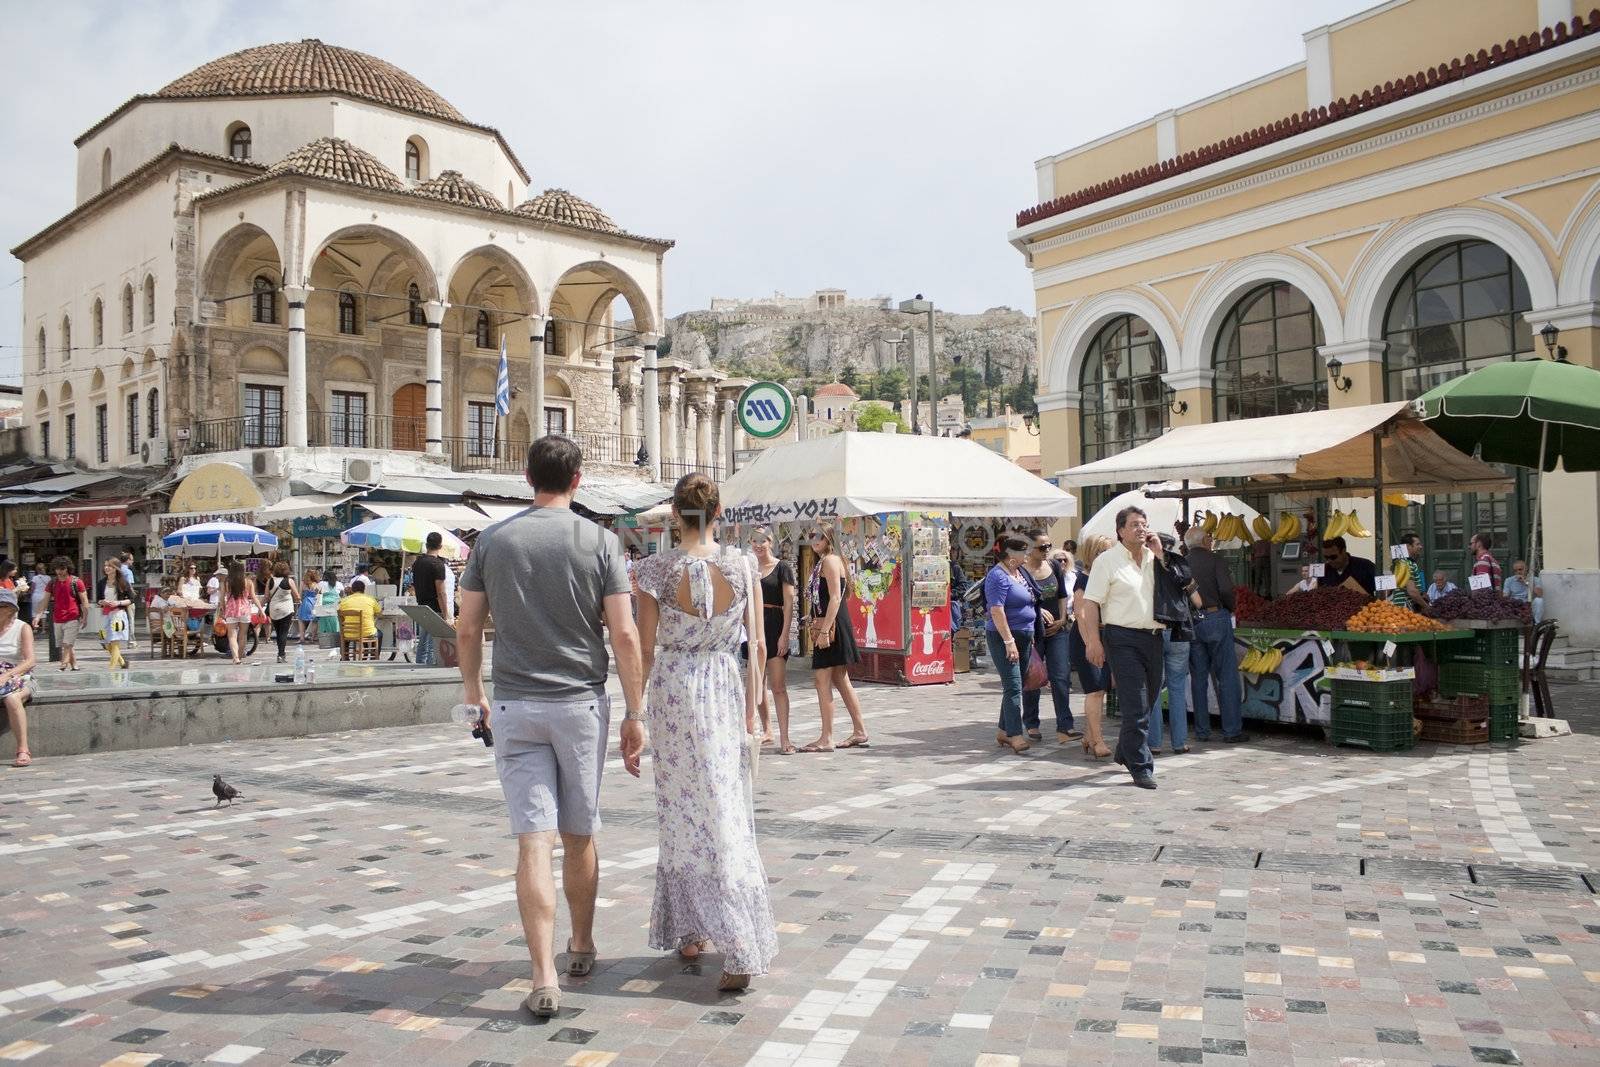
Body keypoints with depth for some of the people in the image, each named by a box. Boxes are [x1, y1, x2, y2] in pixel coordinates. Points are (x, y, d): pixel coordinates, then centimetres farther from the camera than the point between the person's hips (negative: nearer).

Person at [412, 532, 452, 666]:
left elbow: (412, 586, 16)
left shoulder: (417, 563, 8)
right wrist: (446, 617, -16)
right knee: (433, 647, -5)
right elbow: (440, 593, -18)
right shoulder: (438, 564, -15)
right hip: (435, 610, -8)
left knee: (422, 644, 14)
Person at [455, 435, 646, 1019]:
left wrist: (474, 692, 20)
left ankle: (544, 977, -6)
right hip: (581, 706, 0)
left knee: (533, 841, 0)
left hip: (514, 707, 1)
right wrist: (635, 715, -2)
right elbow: (624, 634, -8)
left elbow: (467, 629, 4)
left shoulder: (492, 539, 1)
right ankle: (582, 946, 33)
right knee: (579, 837, 14)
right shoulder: (600, 542, -4)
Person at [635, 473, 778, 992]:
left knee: (683, 813, 8)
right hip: (726, 689, 2)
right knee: (726, 812, 12)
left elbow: (645, 648, -6)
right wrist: (751, 711, 10)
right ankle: (695, 930, 18)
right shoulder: (742, 567, -3)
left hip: (674, 693, -2)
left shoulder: (656, 569, -9)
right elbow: (758, 646, 0)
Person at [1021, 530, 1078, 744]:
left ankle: (1064, 727, -5)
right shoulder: (1020, 570, -9)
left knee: (1061, 678, -4)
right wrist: (1038, 610, -19)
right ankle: (1031, 725, 20)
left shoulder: (1055, 566, 8)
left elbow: (1063, 595, 16)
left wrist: (1062, 618, 4)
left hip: (1056, 630, 4)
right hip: (1032, 631, -4)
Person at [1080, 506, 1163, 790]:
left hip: (1153, 637, 6)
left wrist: (1160, 554, 2)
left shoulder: (1154, 558, 13)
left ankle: (1125, 753, 33)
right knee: (1135, 707, -7)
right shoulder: (1108, 560, -5)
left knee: (1147, 701, 16)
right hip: (1123, 639, -6)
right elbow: (1091, 603, -9)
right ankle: (1141, 768, -2)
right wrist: (1093, 642, -17)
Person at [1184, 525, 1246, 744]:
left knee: (1198, 678, 10)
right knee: (1227, 676, 2)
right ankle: (1232, 730, 2)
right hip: (1216, 618, -4)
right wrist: (1230, 609, 2)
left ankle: (1202, 731, 12)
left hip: (1190, 623, 4)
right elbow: (1226, 589, -15)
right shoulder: (1214, 560, -5)